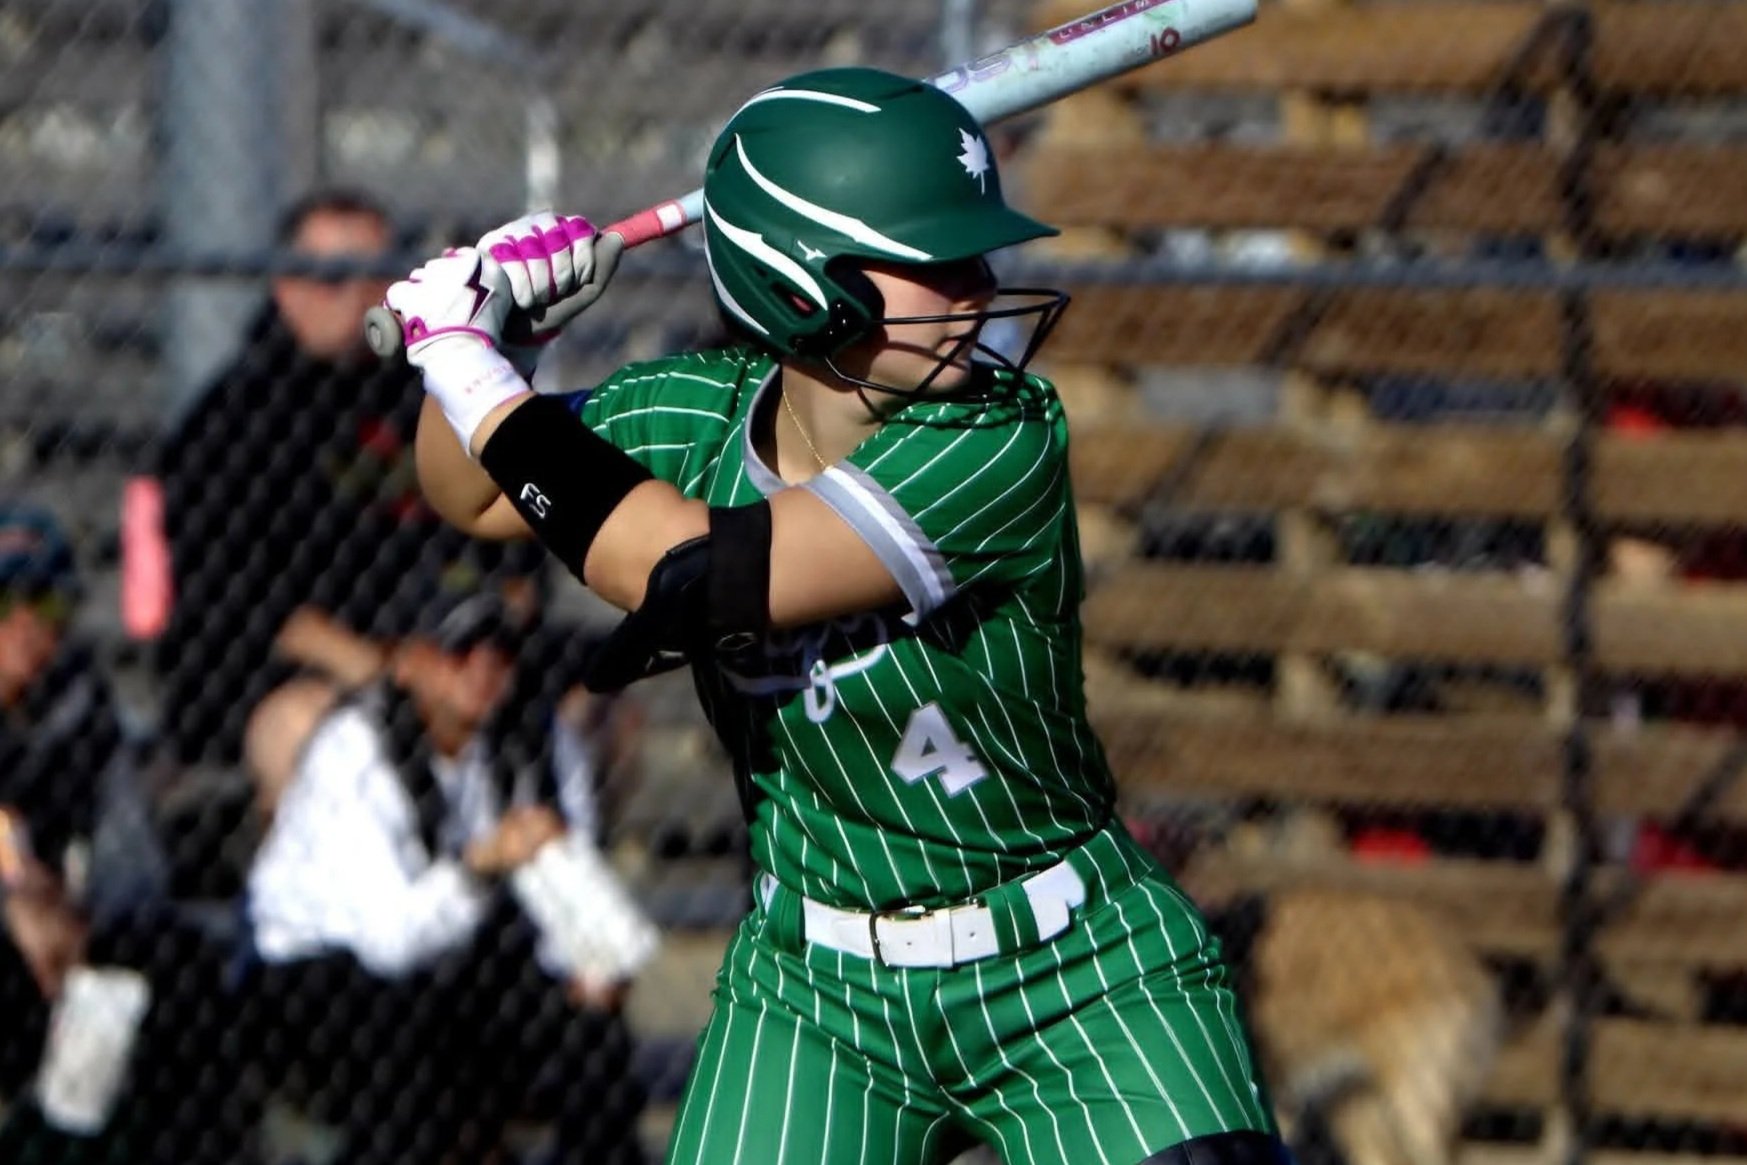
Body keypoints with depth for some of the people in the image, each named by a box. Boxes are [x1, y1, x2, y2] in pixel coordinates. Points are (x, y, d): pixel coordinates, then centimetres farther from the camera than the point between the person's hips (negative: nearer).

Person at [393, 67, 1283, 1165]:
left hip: (1082, 983, -3)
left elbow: (709, 577, -30)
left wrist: (483, 376, -22)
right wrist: (486, 344, -10)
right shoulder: (697, 414, -8)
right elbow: (471, 494, 11)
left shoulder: (1003, 439, -23)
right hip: (816, 993, 4)